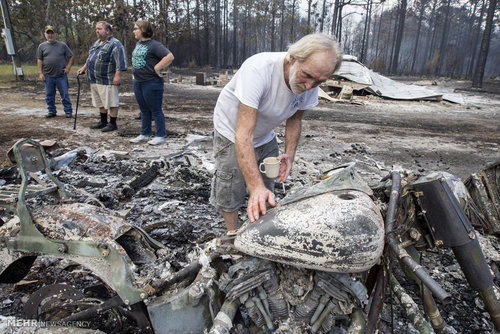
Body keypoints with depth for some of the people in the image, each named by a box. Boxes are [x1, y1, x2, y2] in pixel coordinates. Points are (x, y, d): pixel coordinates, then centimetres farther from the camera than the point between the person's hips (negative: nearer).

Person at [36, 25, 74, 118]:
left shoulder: (62, 45, 6)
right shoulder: (42, 46, 9)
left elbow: (71, 56, 9)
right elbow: (39, 60, 8)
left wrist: (68, 67, -2)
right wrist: (40, 73, 1)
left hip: (61, 76, -2)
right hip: (48, 76, 2)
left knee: (65, 95, 0)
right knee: (49, 96, 8)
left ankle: (68, 111, 8)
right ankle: (52, 111, 18)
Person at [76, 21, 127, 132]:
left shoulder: (115, 44, -11)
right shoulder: (97, 43, 19)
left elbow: (120, 62, -19)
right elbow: (90, 57, 30)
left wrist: (117, 76, -24)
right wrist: (83, 68, 28)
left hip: (107, 81, -9)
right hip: (94, 80, 10)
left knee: (111, 103, -4)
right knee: (100, 103, 16)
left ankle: (113, 124, 5)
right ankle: (103, 122, 27)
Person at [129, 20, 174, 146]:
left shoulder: (154, 45, -13)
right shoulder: (138, 44, 14)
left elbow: (170, 56, -23)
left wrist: (157, 67, -19)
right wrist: (135, 69, 18)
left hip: (151, 83, -9)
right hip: (138, 82, 9)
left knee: (156, 110, -1)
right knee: (144, 110, 15)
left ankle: (160, 136, 8)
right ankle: (144, 134, 24)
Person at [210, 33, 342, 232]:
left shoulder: (310, 82, -18)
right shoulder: (258, 69, -39)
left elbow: (295, 118, 1)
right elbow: (243, 135, -43)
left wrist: (290, 154, -15)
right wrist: (256, 186, -50)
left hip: (266, 137, 6)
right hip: (232, 134, -5)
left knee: (266, 191, 10)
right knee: (230, 194, 0)